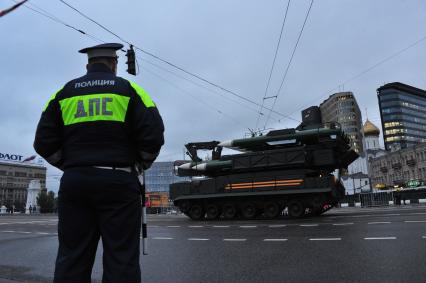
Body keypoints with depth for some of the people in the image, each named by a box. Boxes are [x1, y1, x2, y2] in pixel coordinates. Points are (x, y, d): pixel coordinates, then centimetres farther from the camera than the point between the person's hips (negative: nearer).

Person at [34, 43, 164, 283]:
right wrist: (143, 163, 11)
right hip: (118, 182, -3)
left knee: (72, 258, 9)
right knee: (121, 258, 1)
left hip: (74, 182, 3)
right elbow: (154, 135, -6)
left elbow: (44, 142, 5)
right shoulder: (129, 89, 4)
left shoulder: (64, 92, 12)